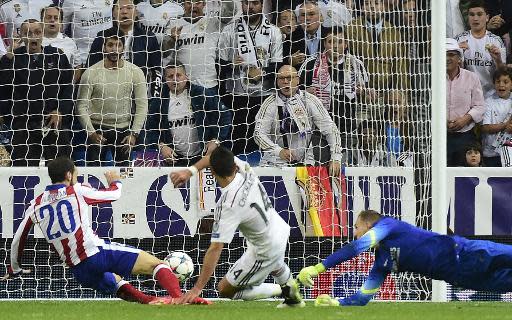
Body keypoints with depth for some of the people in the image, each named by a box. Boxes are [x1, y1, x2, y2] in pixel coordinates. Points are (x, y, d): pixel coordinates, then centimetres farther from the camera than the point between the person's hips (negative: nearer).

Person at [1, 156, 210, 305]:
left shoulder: (36, 204, 14)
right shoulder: (76, 191, 2)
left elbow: (18, 239, 19)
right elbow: (114, 194, 14)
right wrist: (115, 181, 37)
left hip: (79, 271, 5)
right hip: (98, 253, -5)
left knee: (116, 284, 31)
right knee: (156, 264, -4)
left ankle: (150, 301, 4)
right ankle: (179, 297, -30)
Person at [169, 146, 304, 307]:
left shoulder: (228, 207, -34)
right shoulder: (246, 173, -17)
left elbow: (215, 249, -32)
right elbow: (220, 155, 2)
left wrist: (197, 288, -28)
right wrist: (190, 171, -10)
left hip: (266, 250, -7)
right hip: (281, 229, 7)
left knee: (225, 289, 8)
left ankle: (283, 290, 5)